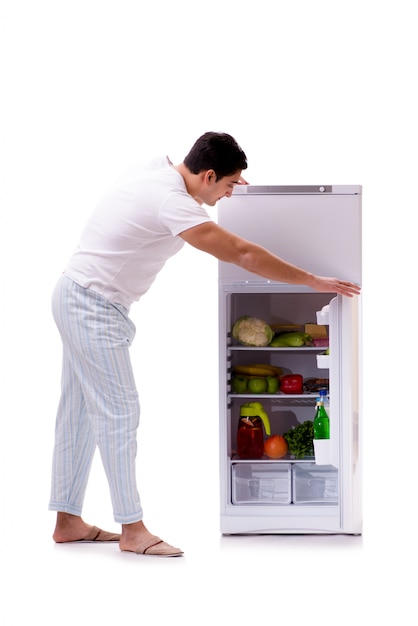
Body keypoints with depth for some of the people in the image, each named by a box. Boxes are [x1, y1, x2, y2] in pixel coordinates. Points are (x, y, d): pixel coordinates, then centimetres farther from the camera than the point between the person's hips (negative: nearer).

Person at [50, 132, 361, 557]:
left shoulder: (158, 167, 1)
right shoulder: (173, 203, -25)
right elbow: (243, 255, -24)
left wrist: (227, 178, 32)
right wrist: (313, 281, -18)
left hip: (77, 298, 10)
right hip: (95, 308, -10)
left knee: (79, 412, 13)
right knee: (119, 411, -6)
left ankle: (67, 521, 20)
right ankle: (133, 531, 1)